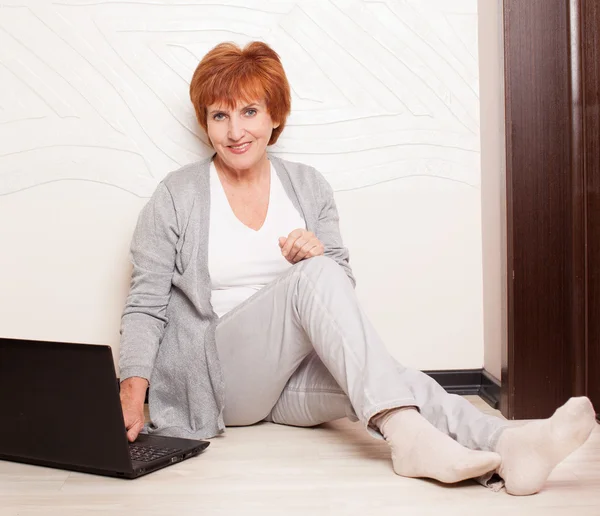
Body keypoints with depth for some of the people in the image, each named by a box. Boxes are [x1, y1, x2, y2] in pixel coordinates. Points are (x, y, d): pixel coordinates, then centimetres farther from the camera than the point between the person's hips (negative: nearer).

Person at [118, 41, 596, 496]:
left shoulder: (307, 186, 9)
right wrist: (133, 385, -18)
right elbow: (146, 305, -2)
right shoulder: (176, 197, 0)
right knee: (315, 276, -30)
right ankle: (406, 433, -43)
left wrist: (317, 253, -13)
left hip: (294, 377, 3)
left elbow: (343, 282, 10)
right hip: (218, 375, -3)